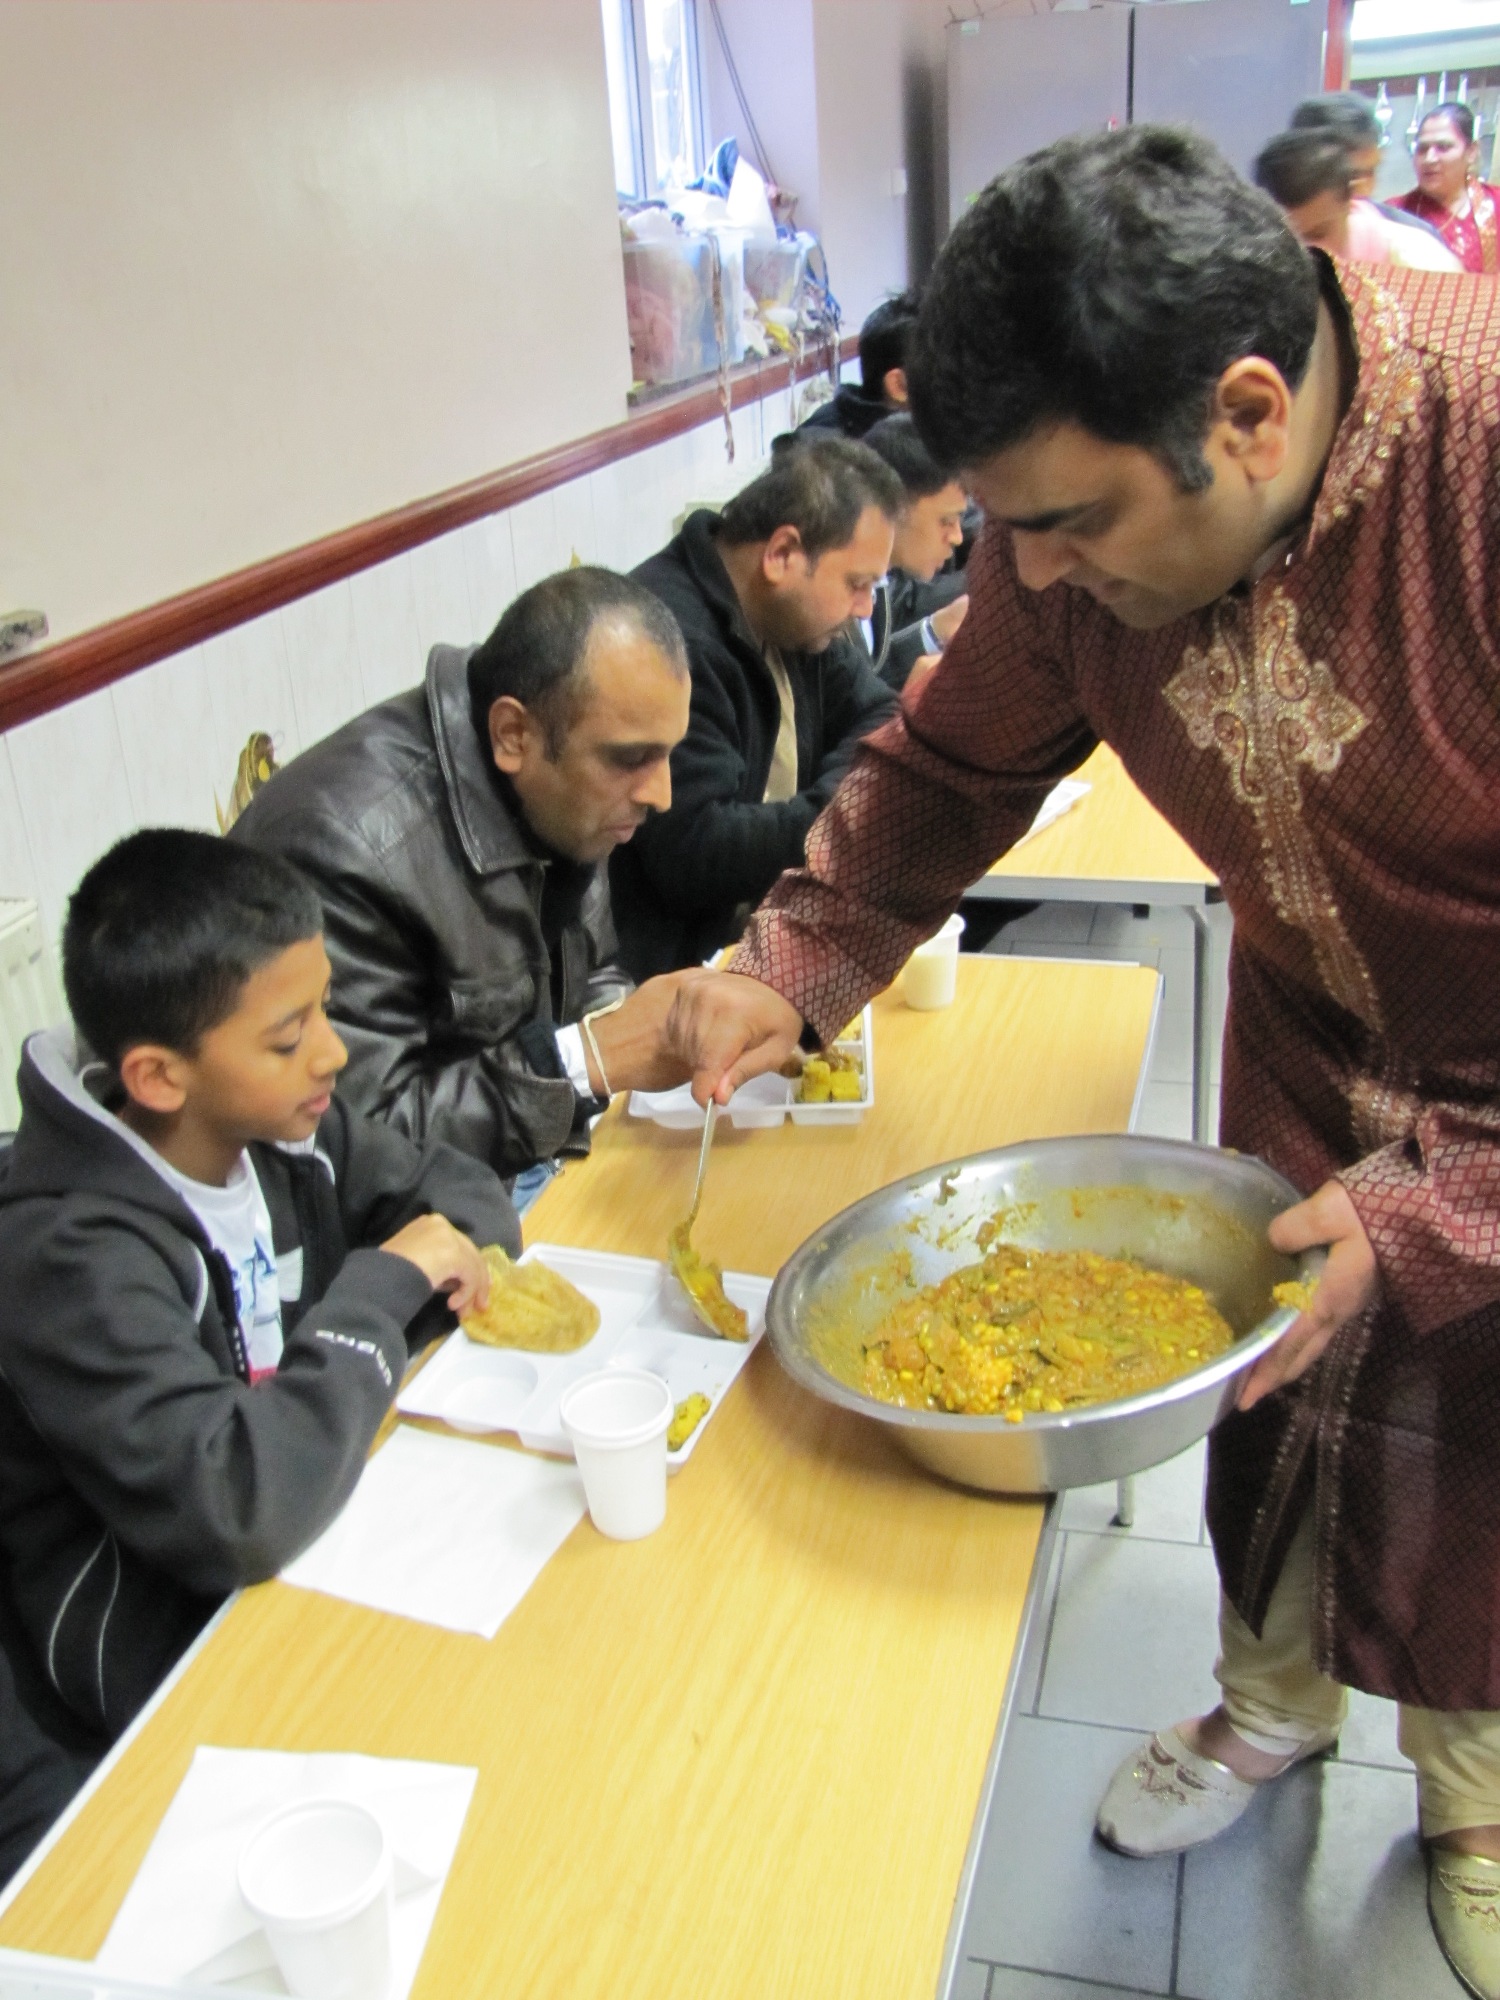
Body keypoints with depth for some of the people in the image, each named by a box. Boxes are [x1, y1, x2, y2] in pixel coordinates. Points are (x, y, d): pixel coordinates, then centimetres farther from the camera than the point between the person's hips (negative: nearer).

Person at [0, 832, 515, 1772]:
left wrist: (455, 1251, -15)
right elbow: (240, 1516, -39)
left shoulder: (273, 1122, -8)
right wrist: (386, 1284, -28)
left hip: (316, 1524, 6)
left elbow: (455, 1183, 8)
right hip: (173, 1651, -6)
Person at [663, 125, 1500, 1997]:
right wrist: (790, 964, -12)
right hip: (1316, 1030, 4)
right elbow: (958, 758, -1)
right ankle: (1269, 1699, 49)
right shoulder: (1081, 496, -18)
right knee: (1272, 1396, 17)